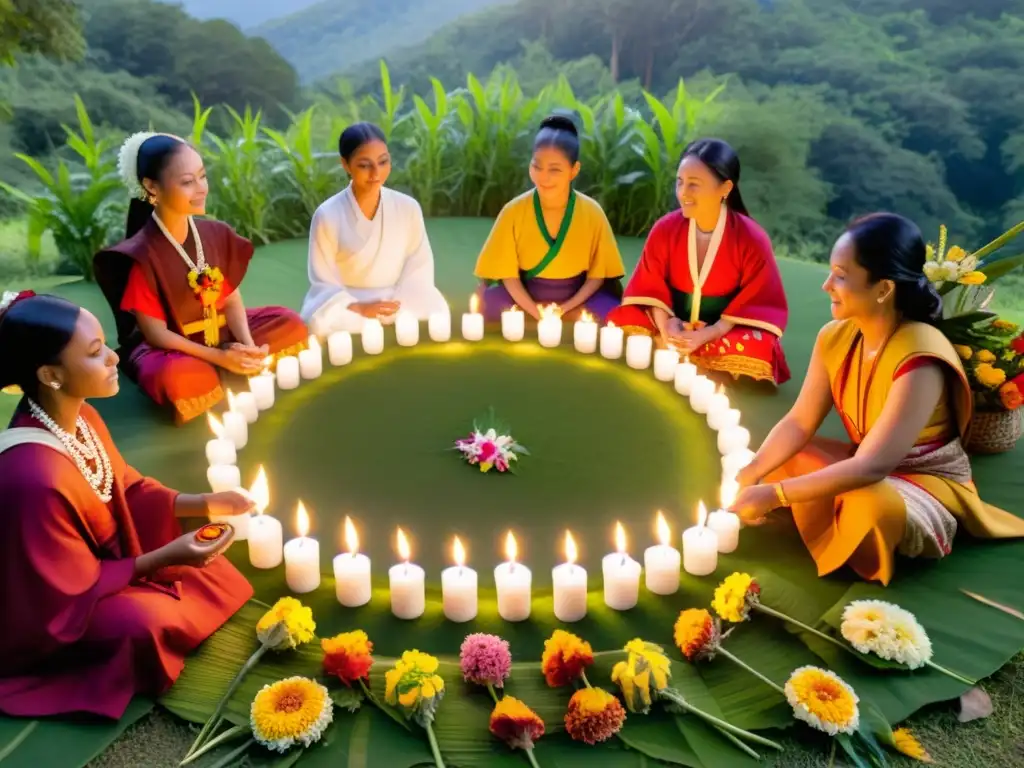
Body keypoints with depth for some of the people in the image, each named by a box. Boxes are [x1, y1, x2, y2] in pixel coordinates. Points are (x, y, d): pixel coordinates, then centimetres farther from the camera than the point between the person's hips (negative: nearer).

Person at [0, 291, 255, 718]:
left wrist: (204, 504, -8)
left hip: (100, 560, 8)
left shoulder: (81, 418, -13)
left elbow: (126, 489, 4)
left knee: (209, 573, 3)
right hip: (53, 611, -8)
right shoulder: (35, 478, -38)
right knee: (149, 622, -29)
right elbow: (73, 592, -26)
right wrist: (165, 558, -28)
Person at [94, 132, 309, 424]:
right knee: (180, 379, -40)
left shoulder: (218, 234, -3)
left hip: (220, 333, 6)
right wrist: (218, 357, -27)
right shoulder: (141, 255, -20)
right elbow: (155, 333, -18)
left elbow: (231, 300, -1)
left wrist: (247, 344, -20)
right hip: (167, 349, -6)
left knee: (291, 325, -5)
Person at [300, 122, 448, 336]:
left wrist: (398, 308, -17)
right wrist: (358, 309, -23)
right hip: (348, 308, -2)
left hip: (399, 308, 2)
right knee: (325, 324, -36)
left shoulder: (408, 208, -1)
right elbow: (323, 283, -5)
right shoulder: (327, 215, -8)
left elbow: (420, 269, 0)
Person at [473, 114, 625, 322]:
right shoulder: (514, 211, -10)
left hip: (575, 299, 1)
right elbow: (507, 272, -7)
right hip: (526, 296, 0)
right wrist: (534, 310, -20)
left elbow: (599, 273, -5)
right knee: (486, 307, -28)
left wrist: (566, 307, -17)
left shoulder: (592, 212, -10)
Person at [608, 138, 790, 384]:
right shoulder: (664, 229, -8)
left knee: (758, 350, -33)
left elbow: (756, 303, -12)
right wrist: (664, 323, -21)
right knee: (623, 323, -23)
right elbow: (650, 286, -1)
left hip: (724, 330, -1)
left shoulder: (753, 240, -16)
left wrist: (709, 334, -24)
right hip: (674, 325, 1)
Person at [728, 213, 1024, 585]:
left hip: (929, 483, -7)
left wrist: (774, 495, -37)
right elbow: (799, 423, -7)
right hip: (864, 468, 7)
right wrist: (750, 473, -23)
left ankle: (861, 558, -3)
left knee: (869, 505, -38)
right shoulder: (835, 337, -10)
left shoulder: (920, 360, -32)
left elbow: (872, 466, -37)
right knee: (776, 459, -6)